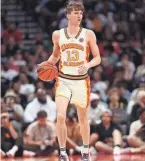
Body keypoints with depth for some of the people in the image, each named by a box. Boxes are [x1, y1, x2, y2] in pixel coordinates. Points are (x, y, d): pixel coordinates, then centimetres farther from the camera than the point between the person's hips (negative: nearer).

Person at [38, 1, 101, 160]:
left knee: (83, 119, 10)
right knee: (60, 116, -15)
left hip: (81, 80, 0)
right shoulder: (57, 35, 3)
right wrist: (47, 64, -3)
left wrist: (88, 64, -20)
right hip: (63, 80, 0)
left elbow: (97, 58, 1)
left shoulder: (88, 34, -2)